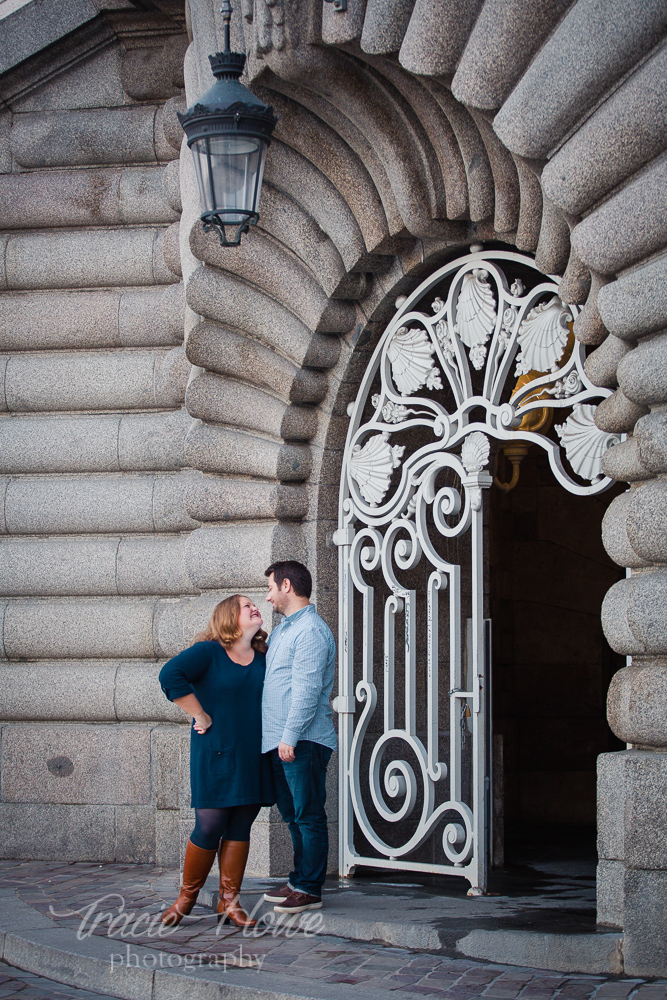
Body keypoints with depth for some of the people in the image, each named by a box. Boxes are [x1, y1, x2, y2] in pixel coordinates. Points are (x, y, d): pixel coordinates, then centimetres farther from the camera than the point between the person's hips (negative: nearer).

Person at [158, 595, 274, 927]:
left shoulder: (264, 658, 13)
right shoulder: (208, 652, -5)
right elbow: (171, 675, -18)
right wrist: (200, 716, -16)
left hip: (253, 759, 5)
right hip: (215, 755, -5)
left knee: (240, 828, 6)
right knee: (209, 827, -5)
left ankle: (229, 901, 13)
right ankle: (187, 897, 12)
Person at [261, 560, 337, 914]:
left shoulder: (310, 631, -13)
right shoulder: (282, 630, 20)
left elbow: (307, 689, -19)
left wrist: (290, 737, -22)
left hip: (303, 742, -10)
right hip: (279, 741, 10)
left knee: (308, 816, -4)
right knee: (293, 814, 15)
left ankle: (310, 890, -1)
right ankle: (299, 881, 22)